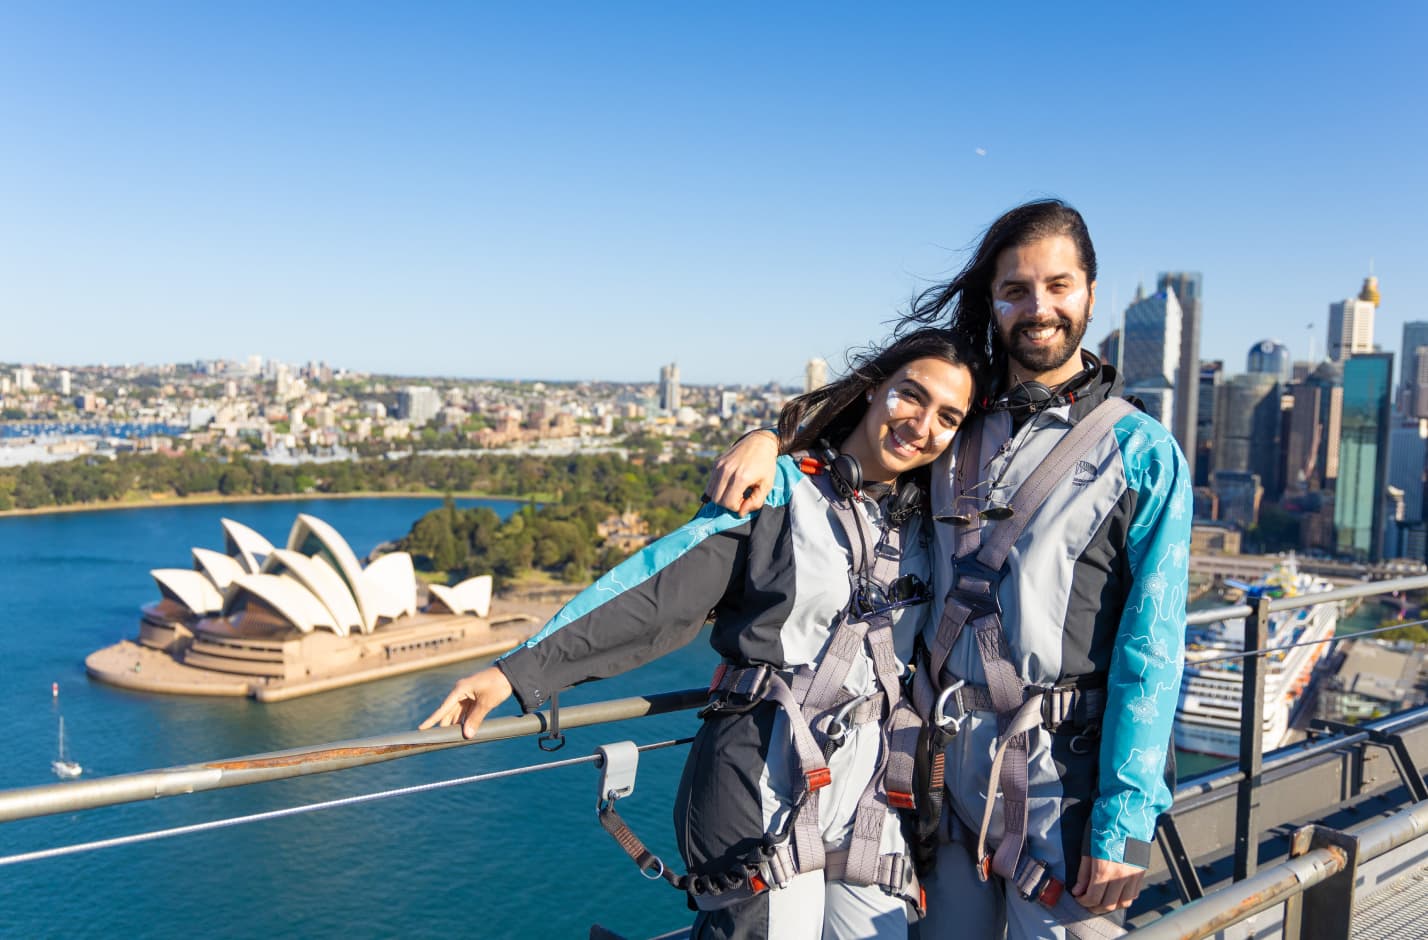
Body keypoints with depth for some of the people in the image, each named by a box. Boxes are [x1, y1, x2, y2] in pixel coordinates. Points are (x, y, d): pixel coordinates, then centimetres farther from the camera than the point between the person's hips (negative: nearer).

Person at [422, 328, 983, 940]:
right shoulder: (780, 489, -4)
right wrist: (523, 670, -15)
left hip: (875, 805, 5)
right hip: (763, 787, -5)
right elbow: (660, 596, -10)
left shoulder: (928, 522, 11)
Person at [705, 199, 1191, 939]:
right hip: (950, 767, 4)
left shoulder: (1140, 452, -5)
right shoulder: (958, 427, 7)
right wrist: (769, 436, 2)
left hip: (1063, 774, -4)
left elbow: (1151, 652, -10)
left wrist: (1124, 824, -14)